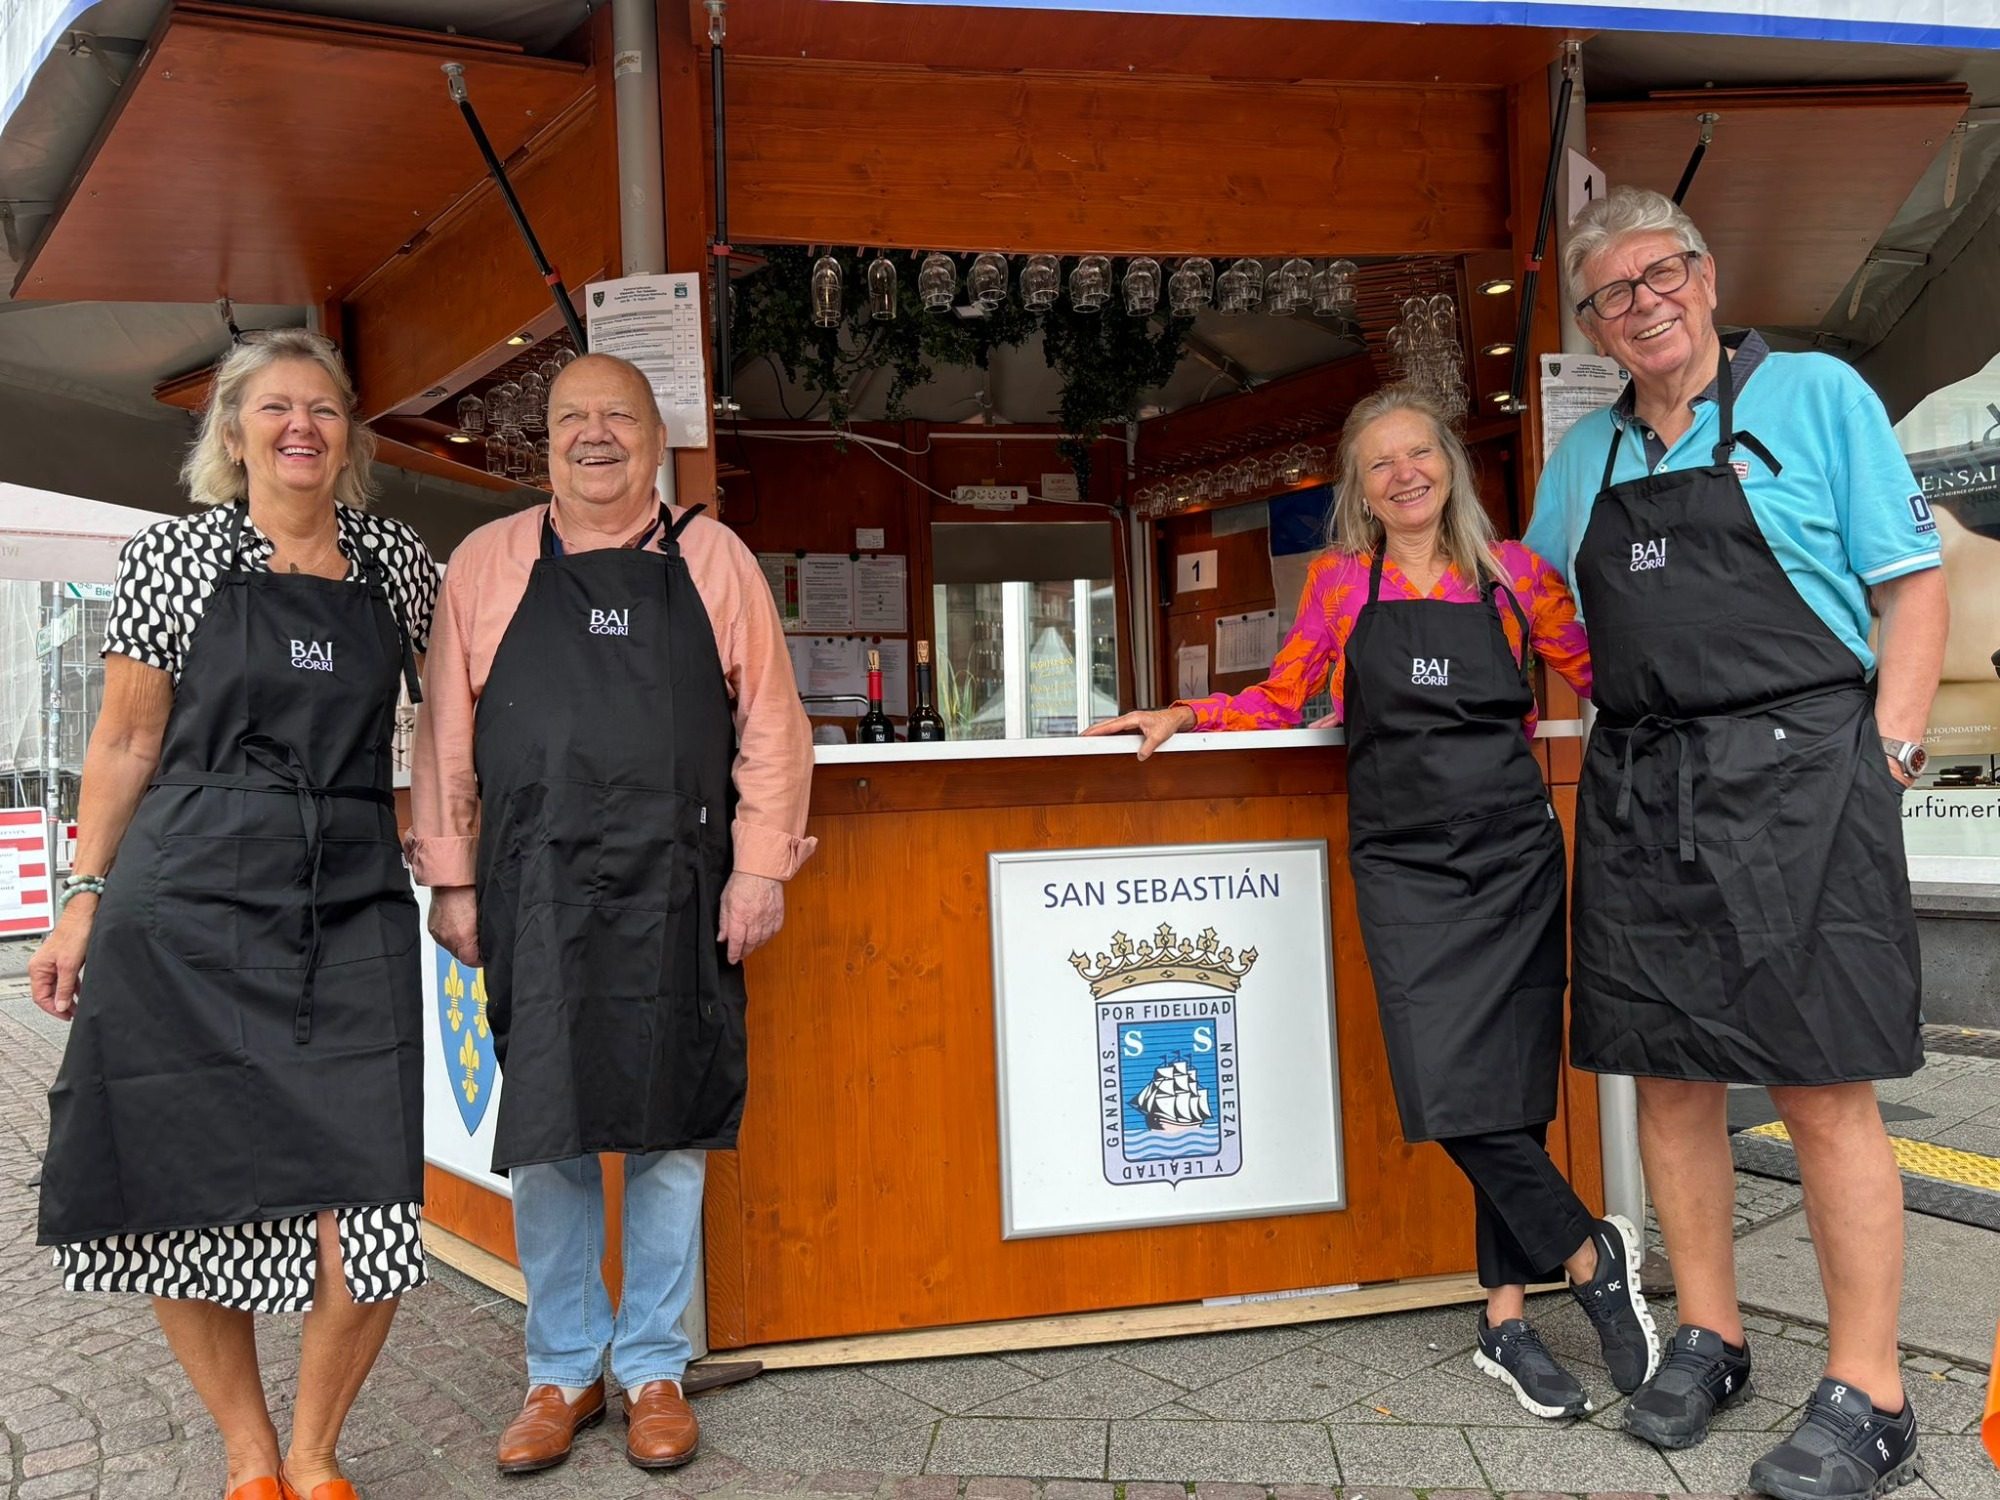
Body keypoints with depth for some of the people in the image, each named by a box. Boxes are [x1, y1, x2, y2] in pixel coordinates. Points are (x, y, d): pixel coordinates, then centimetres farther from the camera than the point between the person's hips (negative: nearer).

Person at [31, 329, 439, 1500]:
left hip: (353, 906, 1)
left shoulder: (397, 563, 11)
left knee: (365, 1205, -8)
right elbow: (128, 743, 7)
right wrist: (84, 900, 5)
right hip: (187, 903, 0)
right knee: (185, 1192, 3)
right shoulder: (175, 556, 5)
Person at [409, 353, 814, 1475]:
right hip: (535, 892, 1)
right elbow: (448, 732, 9)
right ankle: (563, 1371, 23)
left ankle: (654, 1369, 22)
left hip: (677, 895, 0)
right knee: (543, 1133, 6)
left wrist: (761, 867, -3)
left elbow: (770, 724, 4)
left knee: (670, 1131, 6)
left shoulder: (713, 560, 7)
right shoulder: (488, 564, 9)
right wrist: (451, 878, 4)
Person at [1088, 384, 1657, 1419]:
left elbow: (1600, 675, 17)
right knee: (1451, 1090, -11)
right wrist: (1182, 716, 2)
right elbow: (1281, 699, 13)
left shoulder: (1512, 574, 8)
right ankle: (1591, 1256, 9)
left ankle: (1506, 1322, 15)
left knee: (1511, 1086, 1)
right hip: (1404, 865, -1)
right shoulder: (1340, 580, 7)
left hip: (1514, 855, 1)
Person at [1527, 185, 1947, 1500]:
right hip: (1636, 788, 5)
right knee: (1669, 1073, 8)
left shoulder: (1817, 395, 4)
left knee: (1825, 1087, -5)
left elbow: (1913, 586, 1)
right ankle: (1709, 1338, 23)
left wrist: (1886, 753, -9)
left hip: (1795, 764, -4)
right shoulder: (1585, 454, 17)